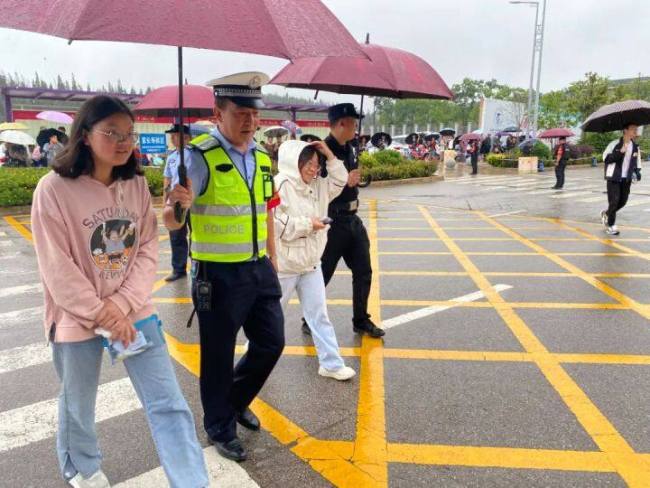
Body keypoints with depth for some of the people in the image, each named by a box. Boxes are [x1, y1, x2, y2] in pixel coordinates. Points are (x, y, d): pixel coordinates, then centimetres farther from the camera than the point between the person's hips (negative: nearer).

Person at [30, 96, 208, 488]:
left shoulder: (137, 185, 0)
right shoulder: (54, 188, -13)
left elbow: (149, 252, -2)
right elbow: (57, 268, -13)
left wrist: (121, 305, -13)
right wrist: (101, 315, -14)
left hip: (135, 313, 3)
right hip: (79, 318, -2)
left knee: (169, 403, 1)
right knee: (79, 405, 19)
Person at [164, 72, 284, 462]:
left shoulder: (262, 157, 5)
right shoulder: (199, 157, -15)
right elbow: (171, 223, -17)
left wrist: (271, 261, 15)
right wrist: (179, 205, -40)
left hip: (259, 270, 6)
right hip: (219, 275, -6)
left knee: (271, 343, 15)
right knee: (219, 355, 9)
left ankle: (236, 400, 42)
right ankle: (221, 428, 33)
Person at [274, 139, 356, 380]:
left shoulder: (317, 185, 6)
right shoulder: (279, 185, -18)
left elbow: (340, 180, 16)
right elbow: (273, 223, -25)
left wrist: (329, 156, 1)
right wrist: (307, 224, -21)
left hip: (311, 262, 6)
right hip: (283, 263, -6)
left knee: (318, 314, 9)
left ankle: (331, 364, 15)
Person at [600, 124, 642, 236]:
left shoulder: (635, 147, 7)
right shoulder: (614, 144, -10)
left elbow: (636, 161, 18)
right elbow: (606, 158, -15)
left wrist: (637, 172, 2)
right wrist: (620, 152, -25)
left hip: (626, 179, 6)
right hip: (613, 178, -6)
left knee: (623, 201, 8)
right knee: (614, 201, -6)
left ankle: (606, 214, 35)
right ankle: (611, 226, 8)